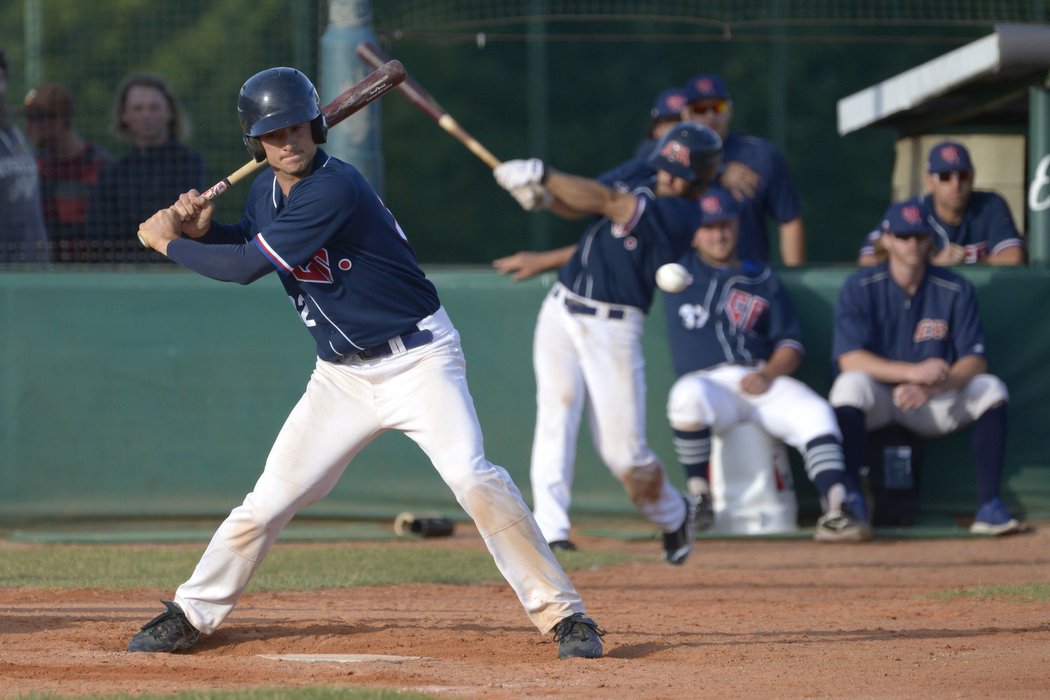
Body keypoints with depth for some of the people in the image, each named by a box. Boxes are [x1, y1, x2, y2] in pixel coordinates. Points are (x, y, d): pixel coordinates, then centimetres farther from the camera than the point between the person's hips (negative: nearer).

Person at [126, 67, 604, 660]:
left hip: (418, 360, -7)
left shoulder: (334, 189, -24)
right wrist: (203, 229, 1)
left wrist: (168, 242, -10)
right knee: (269, 500, 3)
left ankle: (564, 615, -18)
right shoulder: (268, 190, 3)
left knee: (473, 477, -23)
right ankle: (191, 615, 17)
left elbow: (248, 266, -24)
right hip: (342, 376, 7)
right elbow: (248, 241, 24)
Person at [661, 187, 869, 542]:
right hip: (705, 382, -2)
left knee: (815, 413, -26)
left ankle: (835, 513, -35)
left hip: (761, 378, 2)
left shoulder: (763, 280, 19)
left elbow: (791, 342, 14)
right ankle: (699, 497, -22)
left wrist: (768, 374, -8)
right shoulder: (678, 269, 15)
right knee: (687, 397, -39)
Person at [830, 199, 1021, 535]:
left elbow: (975, 361, -11)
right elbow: (849, 359, -20)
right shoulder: (860, 288, -9)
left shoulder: (956, 290, -4)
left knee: (991, 388, -22)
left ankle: (989, 506, -23)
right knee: (851, 385, -34)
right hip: (877, 399, -2)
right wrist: (913, 372, -34)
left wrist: (933, 388, -32)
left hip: (935, 406, 2)